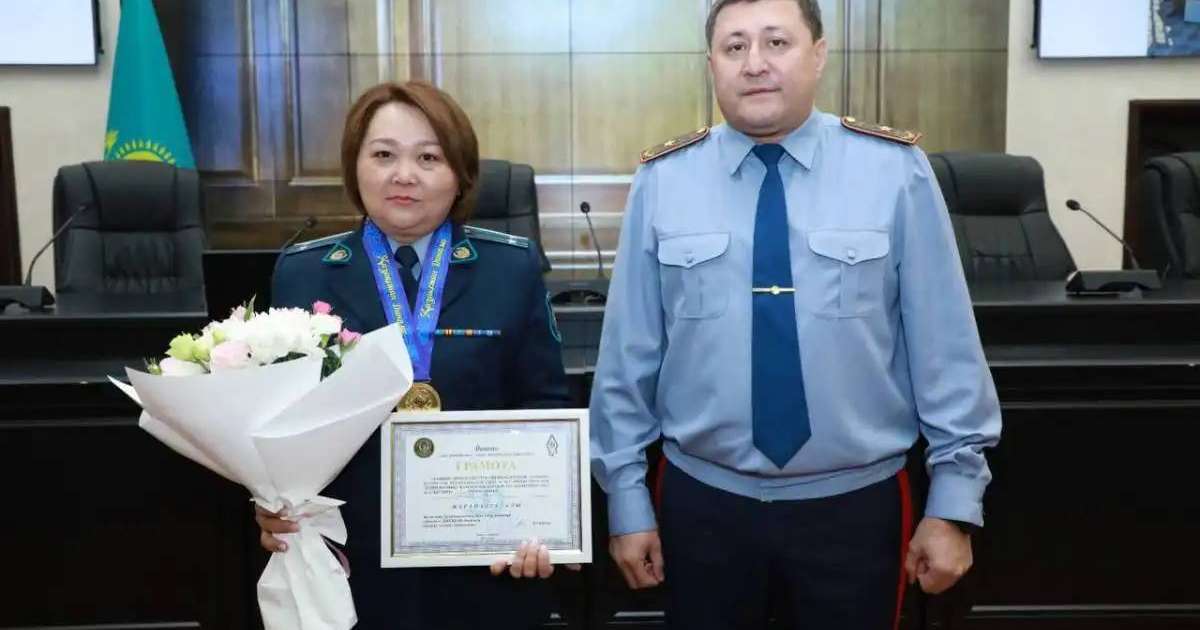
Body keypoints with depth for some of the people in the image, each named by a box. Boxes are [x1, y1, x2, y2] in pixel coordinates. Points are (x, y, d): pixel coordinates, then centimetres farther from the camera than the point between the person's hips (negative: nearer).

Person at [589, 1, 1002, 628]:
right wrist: (626, 499, 2)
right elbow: (629, 351, -1)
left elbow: (944, 342, -5)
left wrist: (954, 499, -3)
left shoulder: (896, 171, -8)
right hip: (703, 502, 1)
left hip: (855, 503, 0)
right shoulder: (662, 181, -4)